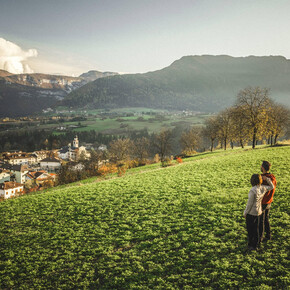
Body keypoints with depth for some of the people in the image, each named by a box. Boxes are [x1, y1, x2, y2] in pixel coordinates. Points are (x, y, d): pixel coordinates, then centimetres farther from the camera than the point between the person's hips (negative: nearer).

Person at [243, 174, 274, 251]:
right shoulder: (263, 188, -5)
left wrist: (245, 213, -7)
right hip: (259, 212, 7)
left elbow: (249, 204, -19)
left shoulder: (253, 191, -25)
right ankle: (255, 245, 30)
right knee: (256, 229, 19)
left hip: (251, 213, -7)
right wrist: (267, 179, 4)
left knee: (250, 230, 9)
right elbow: (272, 187, 17)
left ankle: (251, 246, 20)